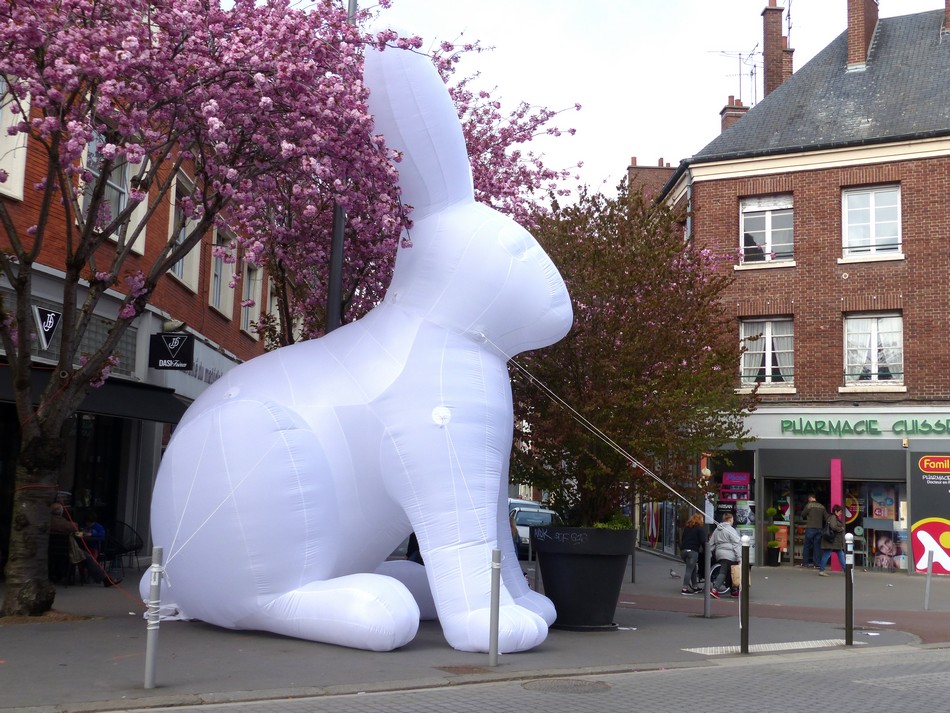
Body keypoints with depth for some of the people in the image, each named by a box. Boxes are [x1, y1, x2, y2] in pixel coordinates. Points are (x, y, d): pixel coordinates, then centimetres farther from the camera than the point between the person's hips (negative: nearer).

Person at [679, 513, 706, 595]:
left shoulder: (687, 527, 19)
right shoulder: (700, 528, -1)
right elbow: (703, 541, -8)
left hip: (683, 550, 7)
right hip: (693, 551, -7)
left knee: (693, 568, 18)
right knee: (689, 570, -8)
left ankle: (694, 587, 21)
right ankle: (684, 588, -13)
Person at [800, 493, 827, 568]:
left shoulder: (809, 505, -6)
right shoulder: (822, 506, 7)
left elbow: (803, 515, 0)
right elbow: (826, 517, 6)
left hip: (810, 528, -4)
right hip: (819, 528, 4)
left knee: (807, 546, 4)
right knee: (817, 546, 7)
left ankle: (805, 562, 5)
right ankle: (817, 563, 5)